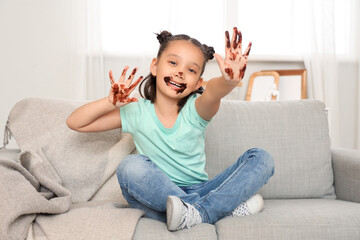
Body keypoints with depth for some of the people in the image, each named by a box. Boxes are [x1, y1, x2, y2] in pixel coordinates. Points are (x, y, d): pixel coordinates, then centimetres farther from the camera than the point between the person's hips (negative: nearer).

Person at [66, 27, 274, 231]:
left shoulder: (195, 109, -5)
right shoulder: (136, 113, 0)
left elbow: (213, 93, -31)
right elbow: (75, 123, 3)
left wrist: (229, 79, -55)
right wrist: (110, 102, -13)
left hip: (199, 192, 1)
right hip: (158, 196, 0)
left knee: (261, 159, -14)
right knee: (131, 166, -32)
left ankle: (197, 214, -33)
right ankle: (227, 206, -30)